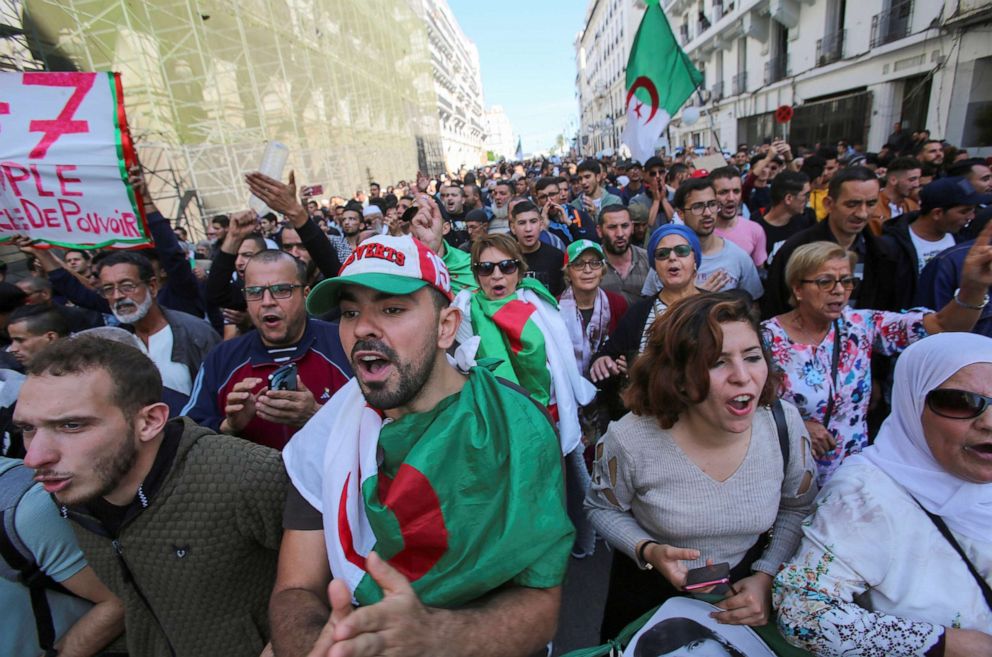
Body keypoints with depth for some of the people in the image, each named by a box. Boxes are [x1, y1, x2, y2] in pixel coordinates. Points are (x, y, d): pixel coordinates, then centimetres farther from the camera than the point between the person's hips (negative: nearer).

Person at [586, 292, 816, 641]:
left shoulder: (785, 424, -20)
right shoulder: (630, 441, -30)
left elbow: (797, 507, -2)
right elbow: (602, 508, -10)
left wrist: (766, 578, -12)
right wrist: (648, 552, -26)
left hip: (745, 591, 3)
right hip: (651, 595, -2)